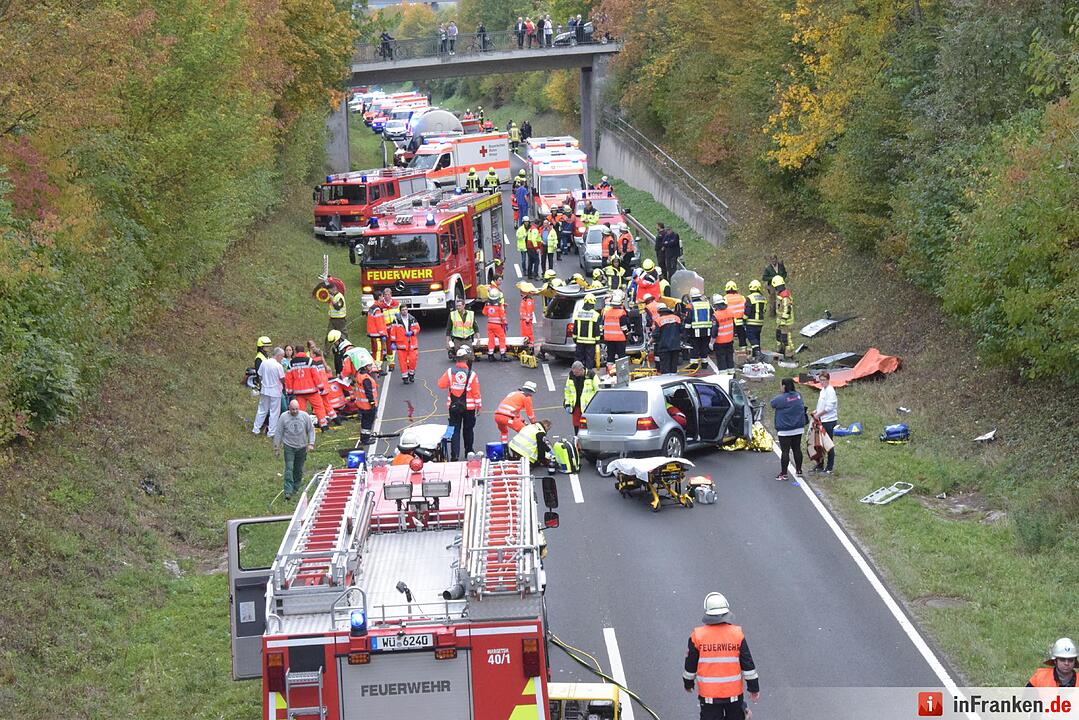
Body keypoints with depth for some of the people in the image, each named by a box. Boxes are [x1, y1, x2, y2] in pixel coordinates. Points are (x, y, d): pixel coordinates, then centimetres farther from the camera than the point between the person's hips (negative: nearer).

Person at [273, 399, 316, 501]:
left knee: (299, 470, 11)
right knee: (289, 469, -12)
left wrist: (311, 443, -3)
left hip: (302, 447, 2)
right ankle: (288, 492, -16)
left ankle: (296, 487, 30)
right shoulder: (284, 417, -6)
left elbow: (311, 430, 5)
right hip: (289, 446, -2)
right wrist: (277, 446, 2)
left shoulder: (305, 416, -3)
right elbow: (278, 432, 2)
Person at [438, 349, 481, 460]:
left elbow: (441, 384, -2)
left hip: (453, 406, 1)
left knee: (455, 430, 5)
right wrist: (479, 405, 5)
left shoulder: (450, 372, -10)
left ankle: (455, 454, -4)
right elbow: (476, 392, -8)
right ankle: (469, 451, 29)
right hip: (469, 407, -1)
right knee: (468, 429, 17)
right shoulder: (471, 374, -12)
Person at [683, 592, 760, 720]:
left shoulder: (697, 636, -9)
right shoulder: (737, 634, -7)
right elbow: (748, 665, -2)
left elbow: (690, 665, 1)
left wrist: (688, 684, 19)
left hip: (708, 694, -1)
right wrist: (754, 688, 9)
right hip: (734, 693, 1)